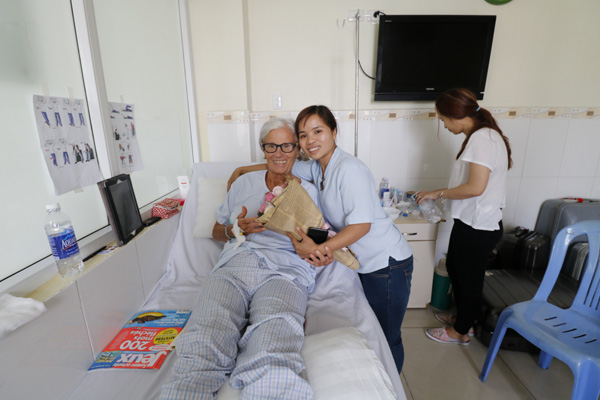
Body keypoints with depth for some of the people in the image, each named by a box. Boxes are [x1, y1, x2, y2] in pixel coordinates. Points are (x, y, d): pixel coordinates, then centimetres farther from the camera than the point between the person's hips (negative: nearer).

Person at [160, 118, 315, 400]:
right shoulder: (245, 183, 25)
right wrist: (235, 230, 6)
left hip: (283, 270, -2)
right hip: (234, 266, 3)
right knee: (200, 354, -28)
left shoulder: (307, 191, 20)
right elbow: (217, 231, 29)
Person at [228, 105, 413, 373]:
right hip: (365, 262, 8)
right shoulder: (318, 167, 5)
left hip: (387, 263, -8)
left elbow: (362, 224, -25)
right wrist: (242, 170, 15)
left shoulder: (350, 168, -21)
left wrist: (320, 249, -29)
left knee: (387, 339, 9)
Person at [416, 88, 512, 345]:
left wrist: (438, 193, -16)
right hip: (471, 221, 10)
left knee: (469, 278, 9)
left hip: (477, 227, -10)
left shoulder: (482, 138, -21)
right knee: (453, 267, 24)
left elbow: (475, 187, -27)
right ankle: (462, 316, 45)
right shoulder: (483, 135, 9)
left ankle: (461, 331, 32)